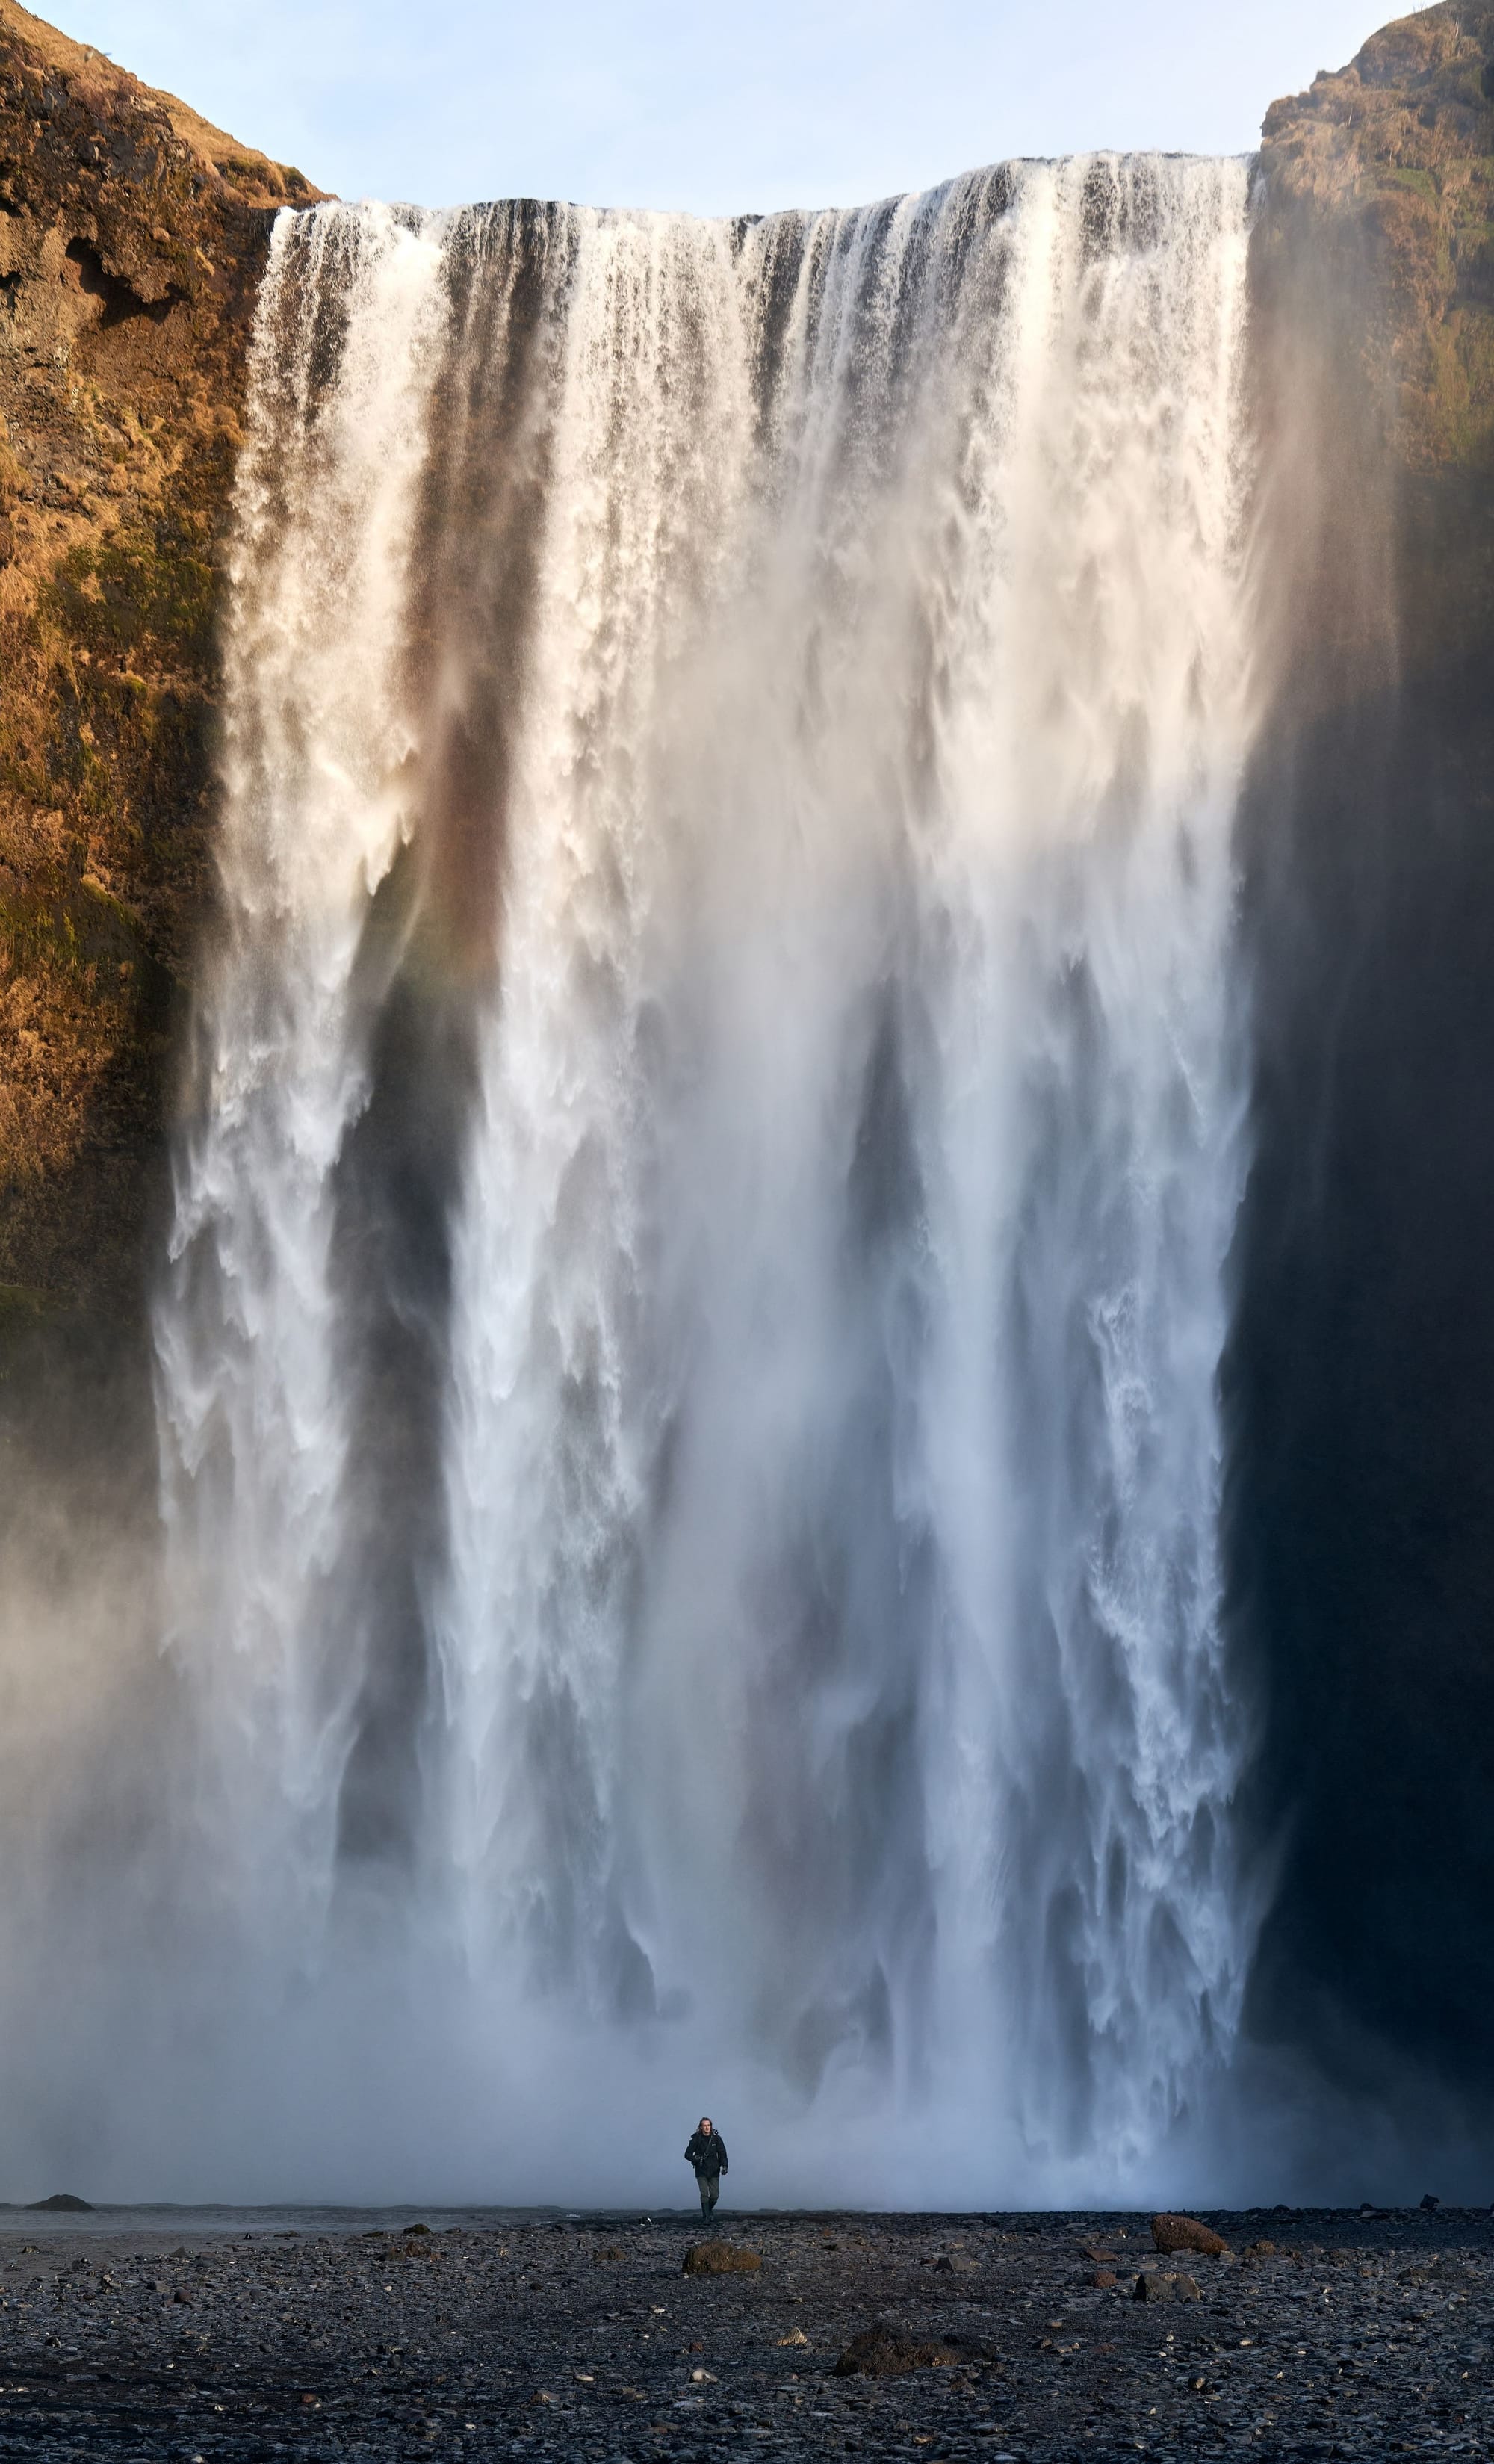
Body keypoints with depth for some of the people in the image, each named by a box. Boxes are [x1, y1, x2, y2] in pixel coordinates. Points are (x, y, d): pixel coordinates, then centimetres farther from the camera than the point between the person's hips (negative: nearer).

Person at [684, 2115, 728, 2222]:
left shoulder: (716, 2138, -1)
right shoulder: (696, 2139, -4)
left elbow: (722, 2153, -3)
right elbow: (687, 2154, -3)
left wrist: (724, 2165, -17)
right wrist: (695, 2158, -23)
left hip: (714, 2172, 2)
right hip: (701, 2172, -2)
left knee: (715, 2195, 2)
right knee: (704, 2195, -10)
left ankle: (708, 2211, 28)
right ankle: (707, 2217, -4)